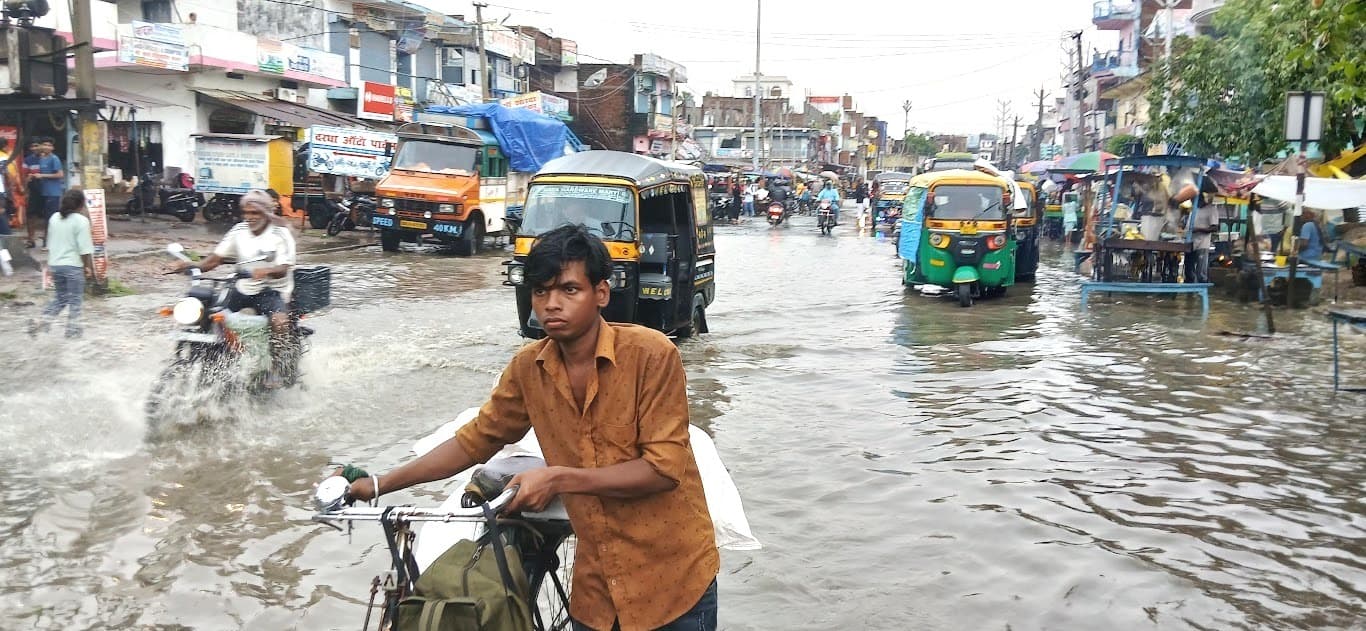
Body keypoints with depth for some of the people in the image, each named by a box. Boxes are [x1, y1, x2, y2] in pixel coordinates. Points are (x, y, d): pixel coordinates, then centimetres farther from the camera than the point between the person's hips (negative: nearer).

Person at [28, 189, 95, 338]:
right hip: (73, 265, -6)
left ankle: (44, 321, 7)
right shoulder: (81, 221, -13)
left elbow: (50, 243, 15)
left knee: (60, 296, 19)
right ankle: (73, 329, 10)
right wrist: (89, 267, -7)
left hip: (55, 264, 6)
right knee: (75, 298, 6)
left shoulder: (54, 218, 8)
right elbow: (85, 249, -16)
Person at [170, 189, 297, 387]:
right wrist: (193, 265, -14)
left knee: (280, 321, -35)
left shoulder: (281, 234, -7)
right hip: (242, 289, 6)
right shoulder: (239, 231, 7)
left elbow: (283, 269, -19)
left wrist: (266, 271, -42)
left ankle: (276, 365, -16)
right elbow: (216, 259, 5)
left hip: (271, 291, -6)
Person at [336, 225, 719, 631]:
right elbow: (475, 441, 10)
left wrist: (559, 479, -21)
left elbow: (664, 468, -19)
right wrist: (380, 485, 7)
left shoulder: (651, 354, -18)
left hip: (672, 579, -4)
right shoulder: (528, 368, -2)